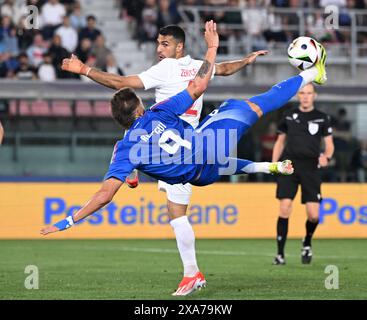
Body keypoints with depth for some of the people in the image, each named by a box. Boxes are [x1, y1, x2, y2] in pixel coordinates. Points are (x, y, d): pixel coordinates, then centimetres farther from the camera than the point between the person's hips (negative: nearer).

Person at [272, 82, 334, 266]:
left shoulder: (322, 118, 8)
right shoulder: (289, 116, 11)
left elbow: (329, 144, 9)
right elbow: (280, 142, 19)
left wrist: (326, 157, -13)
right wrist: (274, 163, 5)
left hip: (311, 168, 0)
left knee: (313, 215, -7)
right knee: (284, 210, -12)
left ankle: (307, 243, 26)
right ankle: (280, 254, -4)